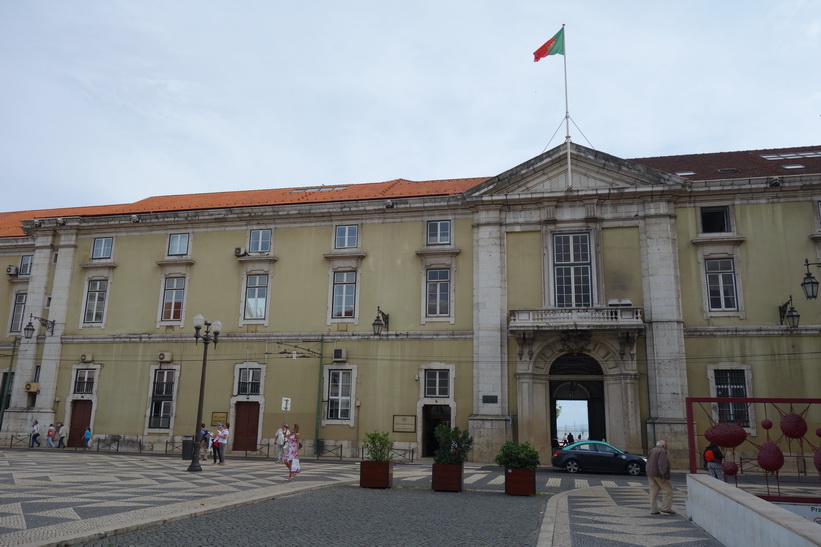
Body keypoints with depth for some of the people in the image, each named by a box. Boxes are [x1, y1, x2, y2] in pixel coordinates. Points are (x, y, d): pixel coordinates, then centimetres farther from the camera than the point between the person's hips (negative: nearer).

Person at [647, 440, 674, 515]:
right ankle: (666, 508, -4)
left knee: (653, 492, 8)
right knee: (668, 490, -2)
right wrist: (664, 476, -23)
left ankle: (653, 510, 8)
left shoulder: (652, 451, 19)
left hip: (650, 474, 9)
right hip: (658, 474, -9)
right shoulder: (662, 451, -11)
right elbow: (662, 464, -21)